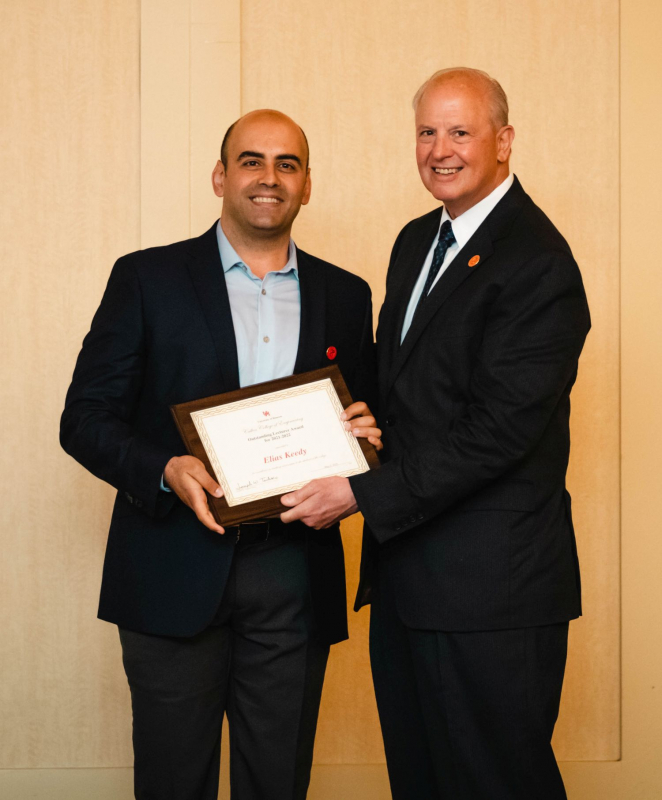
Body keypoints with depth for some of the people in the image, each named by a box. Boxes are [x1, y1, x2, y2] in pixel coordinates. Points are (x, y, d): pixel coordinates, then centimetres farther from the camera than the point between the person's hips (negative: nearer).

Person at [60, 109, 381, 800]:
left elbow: (366, 421, 17)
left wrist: (366, 436, -7)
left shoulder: (344, 296, 11)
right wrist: (165, 472, -18)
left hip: (295, 582, 3)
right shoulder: (147, 279, 2)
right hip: (176, 577, -2)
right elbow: (85, 418, -1)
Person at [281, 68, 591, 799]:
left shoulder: (537, 264, -15)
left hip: (488, 584, -8)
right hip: (404, 564, 9)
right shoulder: (417, 241, 13)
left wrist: (363, 495, -19)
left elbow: (498, 431, -21)